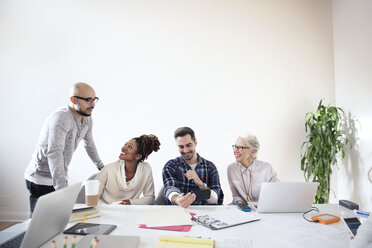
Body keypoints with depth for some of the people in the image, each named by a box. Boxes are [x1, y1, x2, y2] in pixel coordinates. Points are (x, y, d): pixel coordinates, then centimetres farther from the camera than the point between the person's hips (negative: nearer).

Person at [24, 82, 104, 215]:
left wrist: (101, 166, 27)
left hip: (59, 178, 8)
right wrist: (62, 189, -43)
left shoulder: (87, 119, 3)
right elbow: (54, 153, -36)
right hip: (41, 180, -8)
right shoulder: (61, 118, -25)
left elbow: (89, 144, 20)